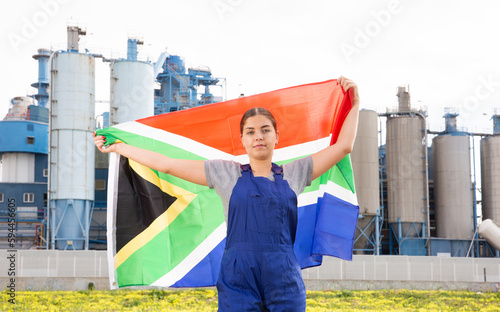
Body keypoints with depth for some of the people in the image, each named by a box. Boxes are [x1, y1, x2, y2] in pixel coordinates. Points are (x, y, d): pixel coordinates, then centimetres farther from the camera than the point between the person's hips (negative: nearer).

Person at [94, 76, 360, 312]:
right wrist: (116, 147, 16)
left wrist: (354, 103, 19)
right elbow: (166, 164, 13)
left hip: (285, 285, 1)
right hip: (238, 282, -1)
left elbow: (343, 146, 16)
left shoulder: (293, 174, 12)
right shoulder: (225, 173, 10)